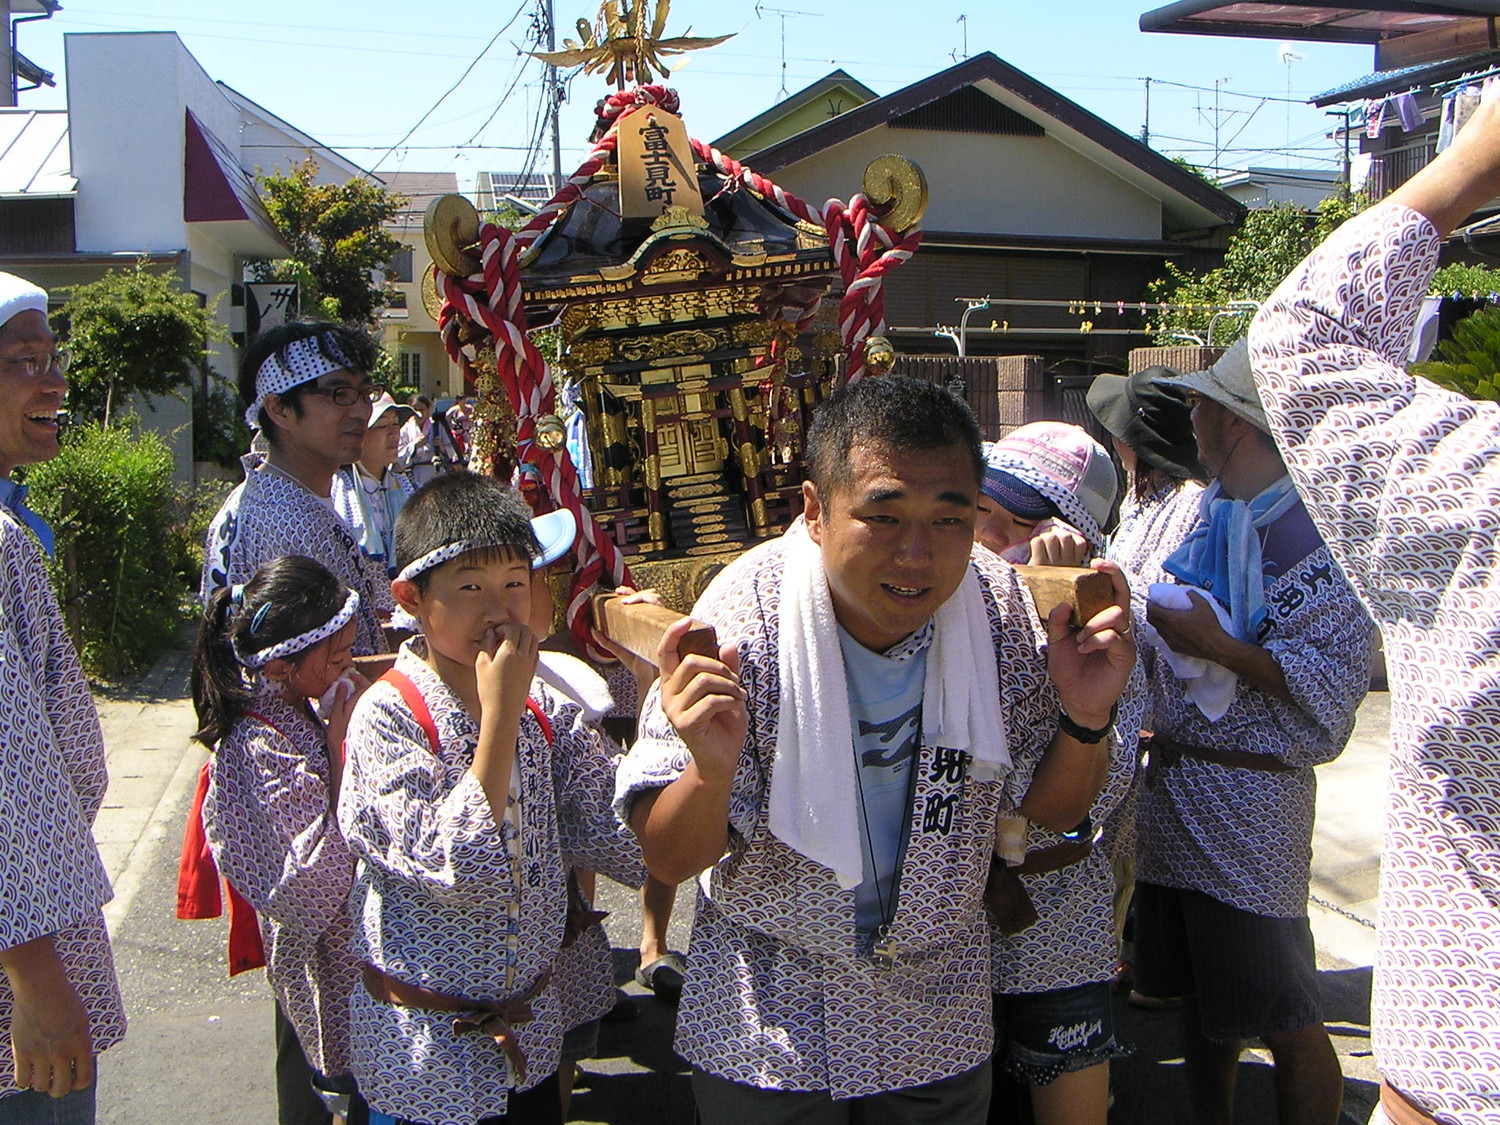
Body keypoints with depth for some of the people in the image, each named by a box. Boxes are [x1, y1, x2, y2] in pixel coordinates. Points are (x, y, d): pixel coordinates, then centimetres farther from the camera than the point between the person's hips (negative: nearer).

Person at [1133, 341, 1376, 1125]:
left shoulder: (1303, 527, -14)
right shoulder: (1209, 514, 11)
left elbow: (1340, 679, -21)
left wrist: (1218, 647, -23)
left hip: (1251, 797, -8)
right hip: (1173, 789, 8)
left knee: (1282, 1020, 1)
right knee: (1199, 998, 19)